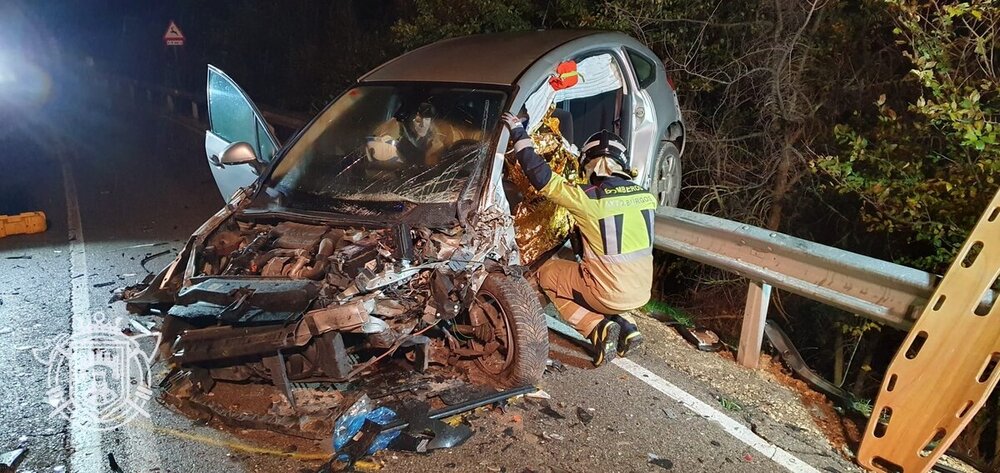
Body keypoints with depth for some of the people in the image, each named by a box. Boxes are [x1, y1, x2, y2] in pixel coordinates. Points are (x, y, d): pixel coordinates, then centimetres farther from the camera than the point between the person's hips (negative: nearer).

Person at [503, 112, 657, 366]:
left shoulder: (589, 198, -18)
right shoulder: (645, 196, -1)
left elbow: (542, 178, -13)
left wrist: (518, 132, -3)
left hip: (610, 293, -6)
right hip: (643, 292, 6)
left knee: (547, 273, 17)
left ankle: (598, 328, 2)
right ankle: (626, 325, 14)